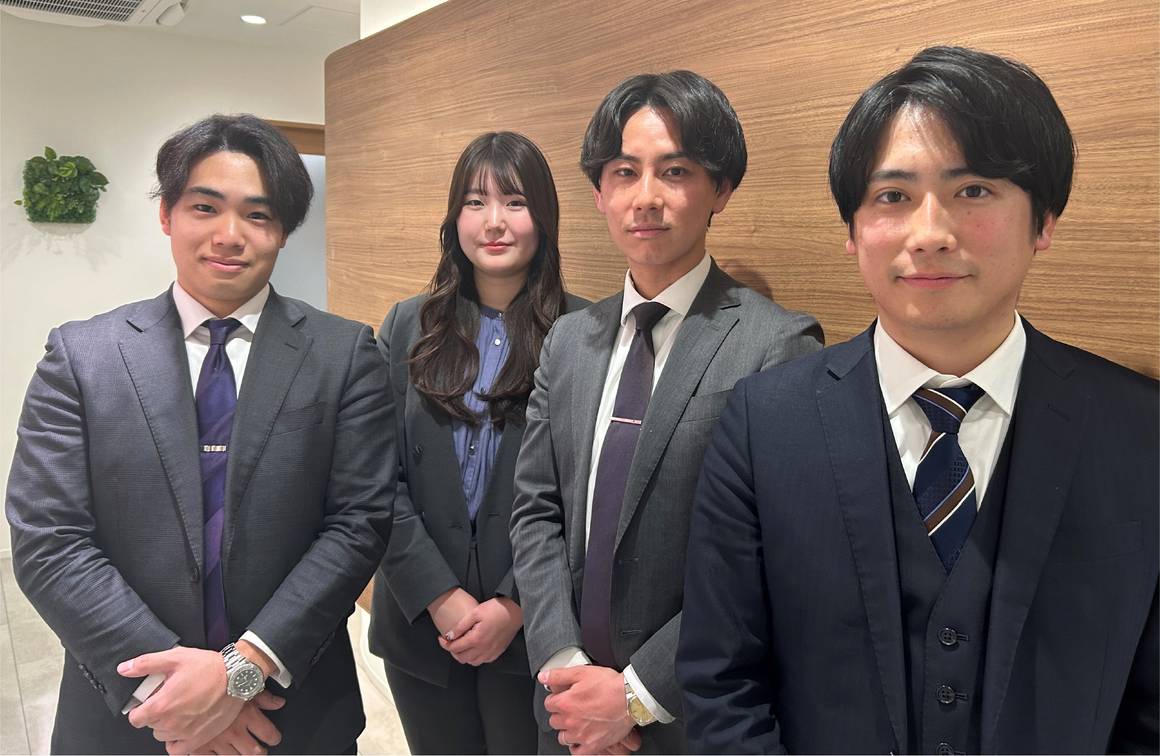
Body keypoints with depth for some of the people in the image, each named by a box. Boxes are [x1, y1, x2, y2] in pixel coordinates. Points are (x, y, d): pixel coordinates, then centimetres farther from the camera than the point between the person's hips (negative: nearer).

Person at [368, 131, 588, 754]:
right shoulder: (408, 326, 3)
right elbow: (381, 478, -1)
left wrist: (515, 605, -12)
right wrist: (440, 597, -10)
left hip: (531, 626, -2)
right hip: (419, 618, 3)